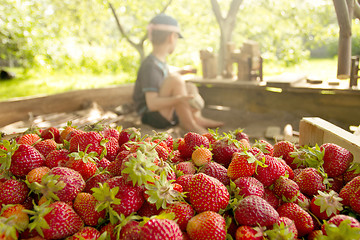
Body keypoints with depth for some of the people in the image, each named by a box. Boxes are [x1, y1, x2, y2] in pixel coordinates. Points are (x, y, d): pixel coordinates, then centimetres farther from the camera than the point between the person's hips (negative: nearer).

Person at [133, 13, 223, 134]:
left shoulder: (160, 61, 7)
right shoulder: (150, 66, -23)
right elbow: (151, 103, -31)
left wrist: (182, 71, 40)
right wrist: (179, 99, -42)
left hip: (166, 114, 10)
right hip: (153, 116, -10)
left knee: (190, 87, 22)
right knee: (175, 79, -28)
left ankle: (197, 118, 1)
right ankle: (188, 124, -21)